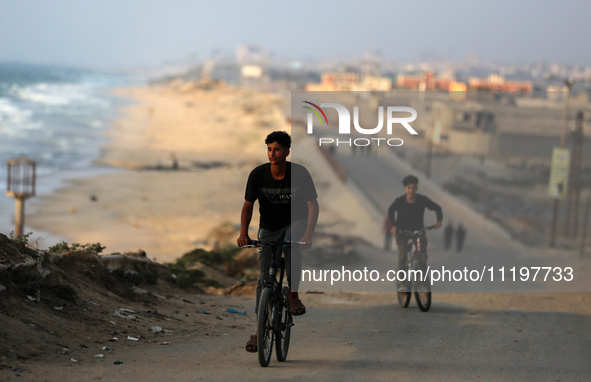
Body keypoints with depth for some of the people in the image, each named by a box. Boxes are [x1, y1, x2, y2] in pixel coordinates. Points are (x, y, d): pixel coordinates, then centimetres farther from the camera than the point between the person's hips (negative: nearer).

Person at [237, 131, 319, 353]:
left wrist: (308, 234, -33)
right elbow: (248, 205, -6)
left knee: (291, 247, -37)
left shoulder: (299, 173, -20)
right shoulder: (258, 174, -16)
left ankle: (293, 296, -21)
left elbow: (313, 205, -19)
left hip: (295, 223, -2)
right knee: (264, 277, -3)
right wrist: (243, 233, -20)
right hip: (269, 228, 2)